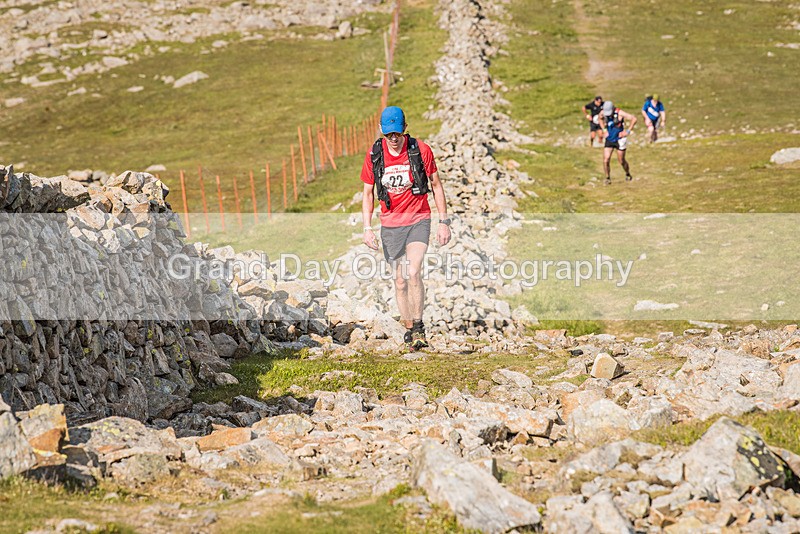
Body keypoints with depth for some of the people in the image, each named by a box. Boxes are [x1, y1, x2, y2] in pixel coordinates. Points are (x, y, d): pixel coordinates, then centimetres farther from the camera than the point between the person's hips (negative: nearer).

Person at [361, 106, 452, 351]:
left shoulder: (421, 150, -9)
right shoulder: (374, 155, -4)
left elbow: (436, 186, 2)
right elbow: (368, 193, 6)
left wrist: (444, 222, 0)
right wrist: (367, 228, -1)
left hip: (418, 221, -2)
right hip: (390, 225, 2)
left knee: (413, 273, -21)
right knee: (400, 281, 5)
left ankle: (419, 327, -11)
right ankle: (409, 330, 17)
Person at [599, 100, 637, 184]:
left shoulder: (620, 113, -20)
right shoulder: (603, 113, -4)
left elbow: (634, 119, -20)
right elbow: (600, 119, 22)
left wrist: (628, 131, -18)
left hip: (619, 140, -4)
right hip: (609, 140, 4)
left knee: (621, 161, 7)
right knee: (606, 161, -7)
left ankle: (628, 174, 34)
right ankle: (607, 178, 9)